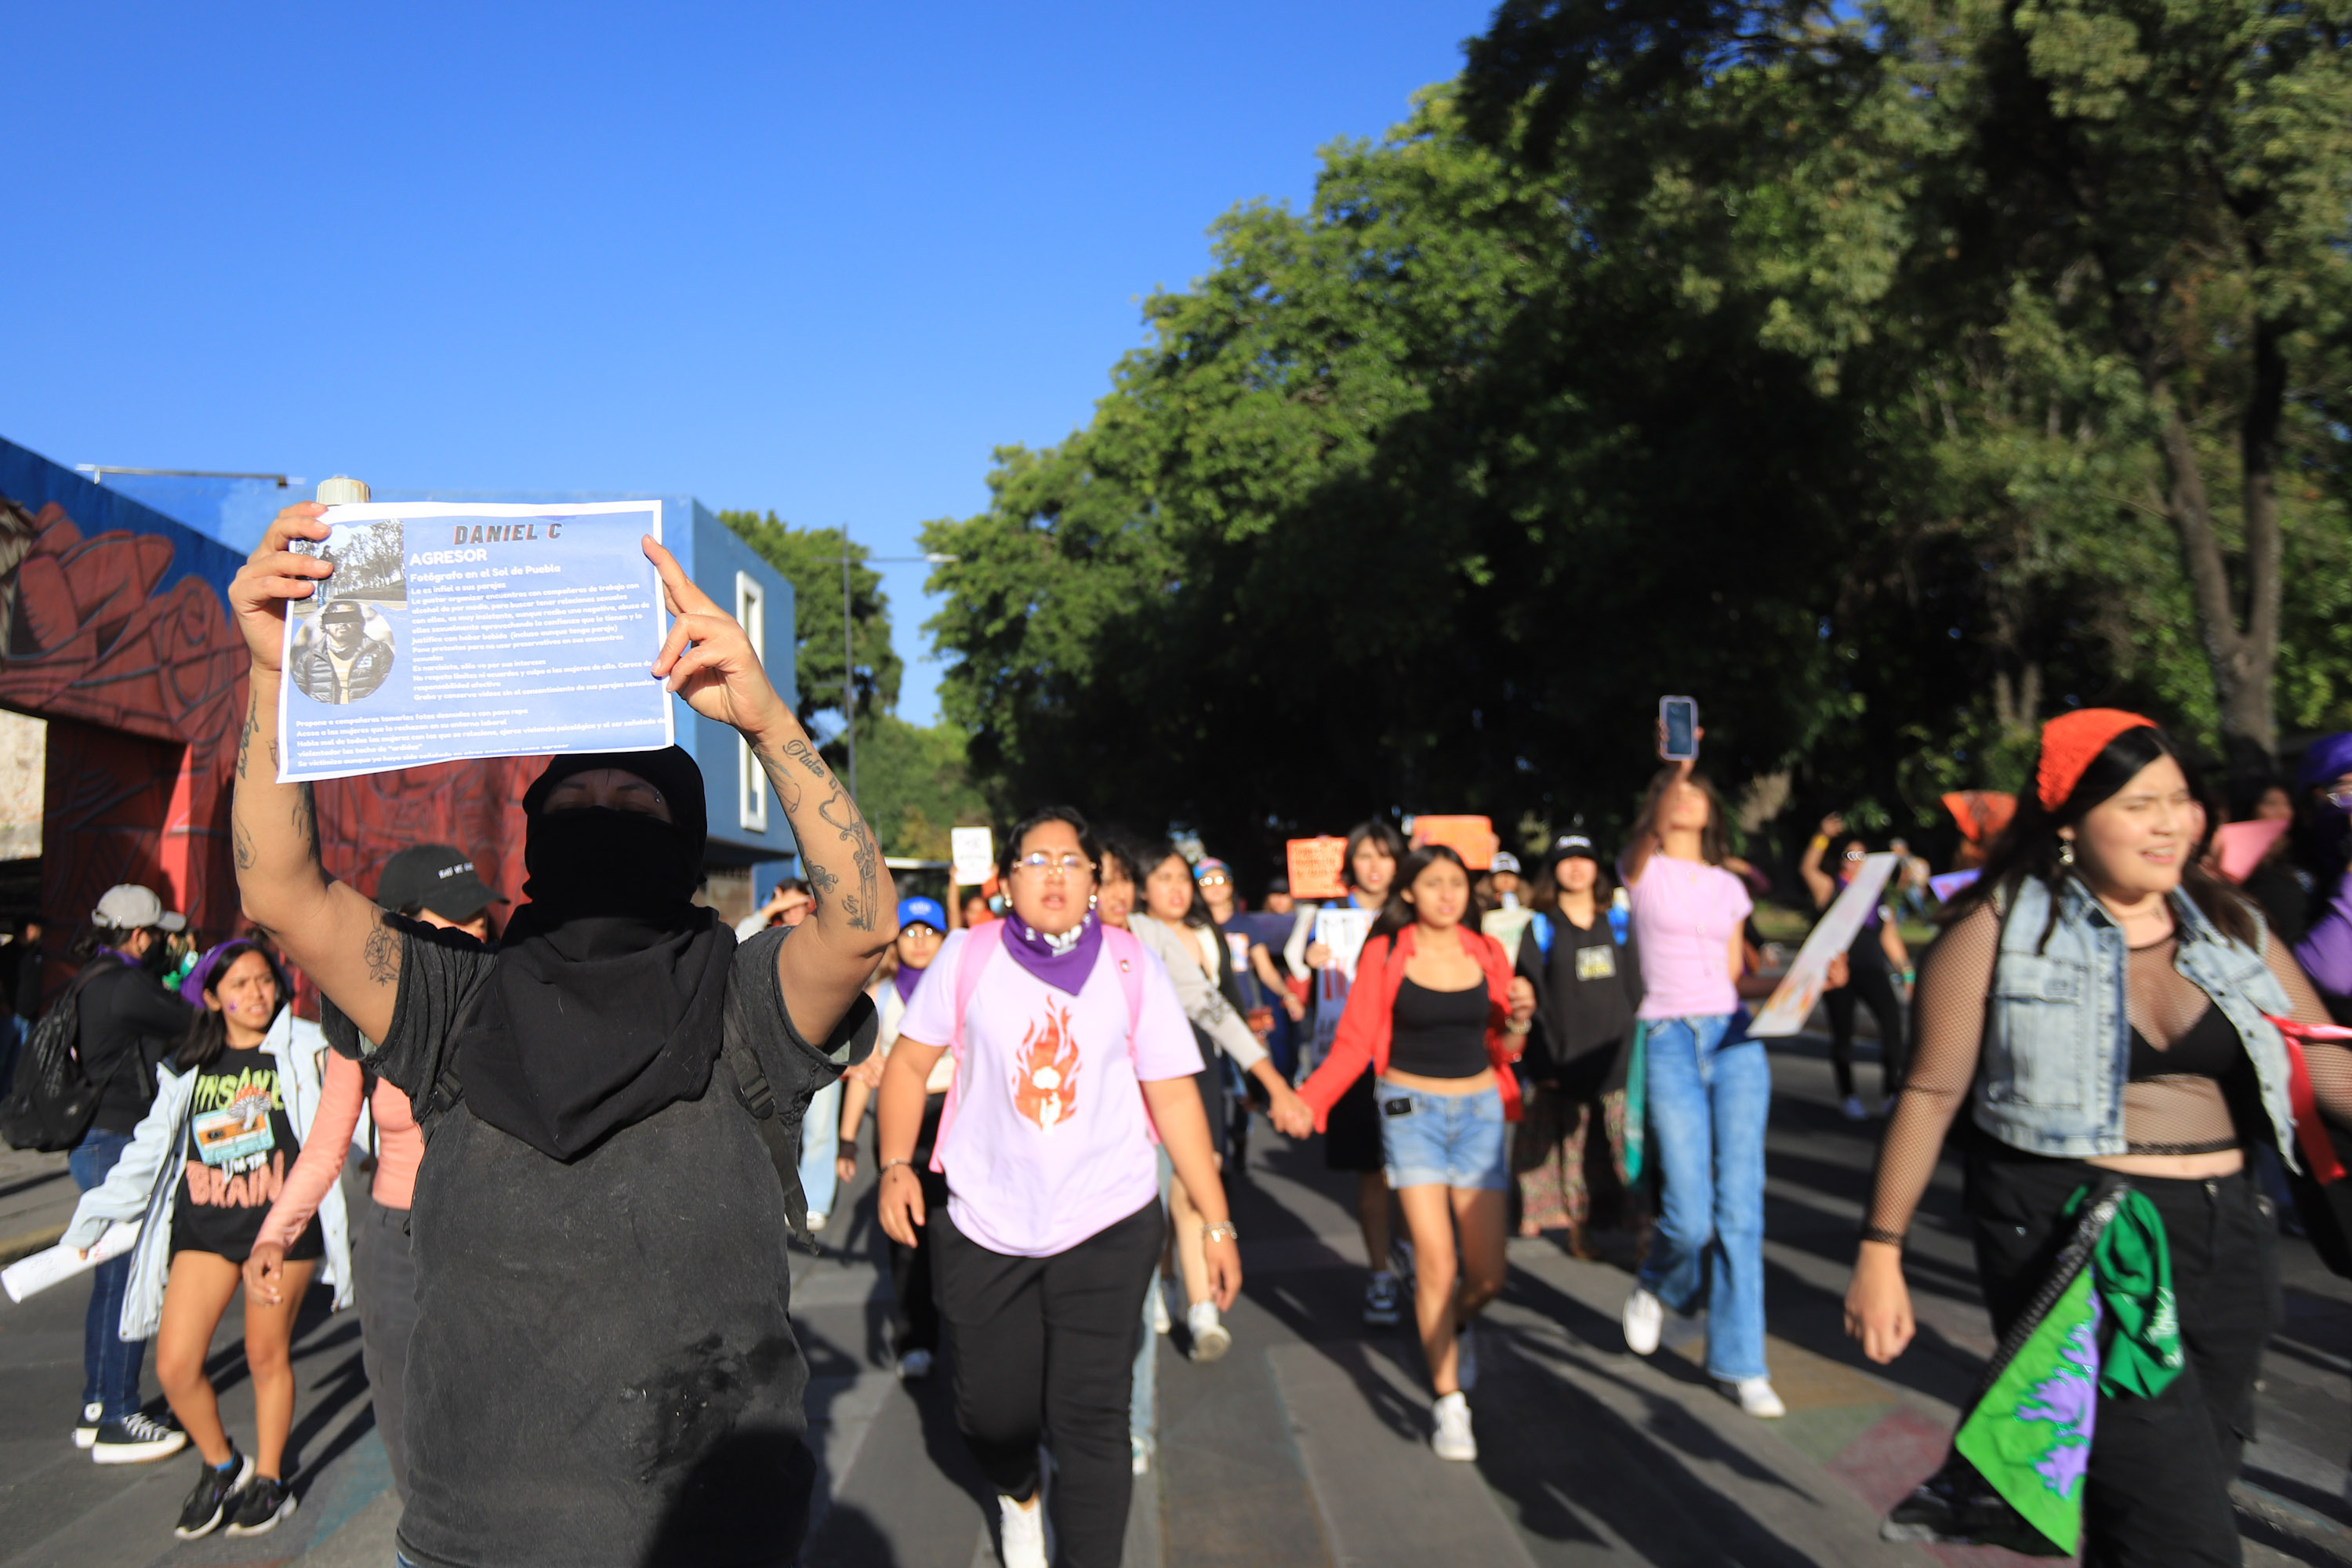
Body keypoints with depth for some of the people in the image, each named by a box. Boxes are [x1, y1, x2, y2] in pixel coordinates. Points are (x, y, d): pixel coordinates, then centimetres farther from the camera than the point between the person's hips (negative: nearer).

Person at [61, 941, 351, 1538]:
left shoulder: (301, 1051, -1)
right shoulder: (189, 1068, 8)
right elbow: (149, 1151, 14)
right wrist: (90, 1221, 15)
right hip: (203, 1226, 3)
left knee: (267, 1355, 7)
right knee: (175, 1366, -2)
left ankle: (269, 1479, 27)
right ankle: (220, 1467, 24)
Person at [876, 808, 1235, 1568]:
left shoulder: (1134, 968, -4)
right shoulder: (967, 955, -3)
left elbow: (1175, 1097, -2)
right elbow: (910, 1062, 4)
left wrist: (1216, 1223, -3)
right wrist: (896, 1166, -7)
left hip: (1107, 1226, -1)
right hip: (984, 1225, 1)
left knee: (1091, 1416, -2)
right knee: (992, 1410, 13)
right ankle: (1018, 1497, 48)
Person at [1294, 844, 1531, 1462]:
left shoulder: (1487, 954, 5)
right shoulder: (1385, 954, -3)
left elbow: (1500, 1050, 13)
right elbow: (1354, 1043, -4)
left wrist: (1516, 1027, -10)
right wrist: (1307, 1100, -17)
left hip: (1479, 1111, 3)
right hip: (1411, 1109, -3)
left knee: (1488, 1276, 2)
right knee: (1435, 1262, -8)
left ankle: (1456, 1321, 38)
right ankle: (1450, 1405, 8)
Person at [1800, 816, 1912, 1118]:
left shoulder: (1877, 893, 17)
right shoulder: (1830, 887, 5)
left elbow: (1889, 935, 21)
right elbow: (1807, 869, -15)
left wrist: (1906, 968, 16)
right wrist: (1823, 837, -24)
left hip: (1872, 968, 3)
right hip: (1839, 968, -3)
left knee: (1892, 1016, -17)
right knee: (1842, 1031, 2)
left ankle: (1891, 1086, -8)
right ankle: (1847, 1094, 14)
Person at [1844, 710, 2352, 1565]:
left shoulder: (2231, 927, 9)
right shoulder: (2001, 927, -6)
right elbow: (1932, 1094, -4)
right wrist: (1880, 1251, -3)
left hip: (2224, 1235, 6)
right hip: (2072, 1239, -6)